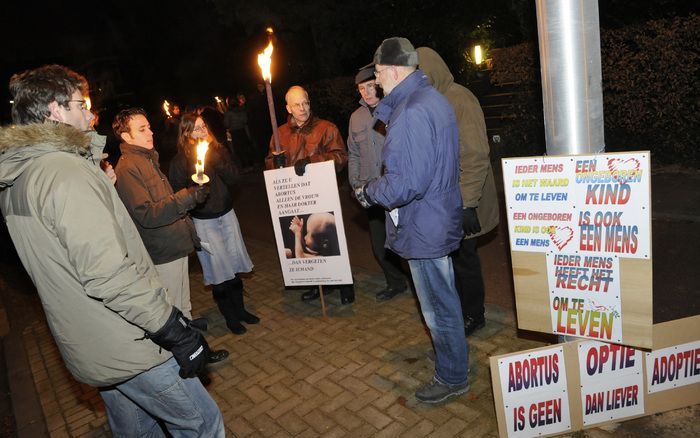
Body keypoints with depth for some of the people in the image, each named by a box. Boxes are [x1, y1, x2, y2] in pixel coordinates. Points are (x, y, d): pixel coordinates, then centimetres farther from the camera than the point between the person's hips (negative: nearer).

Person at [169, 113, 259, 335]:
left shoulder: (218, 150, 4)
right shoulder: (180, 161, -8)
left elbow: (232, 177, -8)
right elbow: (178, 192, -7)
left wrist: (213, 156, -15)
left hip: (226, 214, 4)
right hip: (203, 221, -4)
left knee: (234, 266, 11)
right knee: (218, 270, 3)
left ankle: (240, 309, 29)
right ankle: (230, 317, 20)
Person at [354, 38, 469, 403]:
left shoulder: (411, 114, -25)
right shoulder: (433, 98, 9)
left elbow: (406, 183, -29)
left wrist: (369, 192, -13)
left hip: (423, 227, -11)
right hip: (440, 219, 11)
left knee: (438, 306, 7)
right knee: (442, 298, 26)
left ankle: (452, 377, 28)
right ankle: (453, 359, 46)